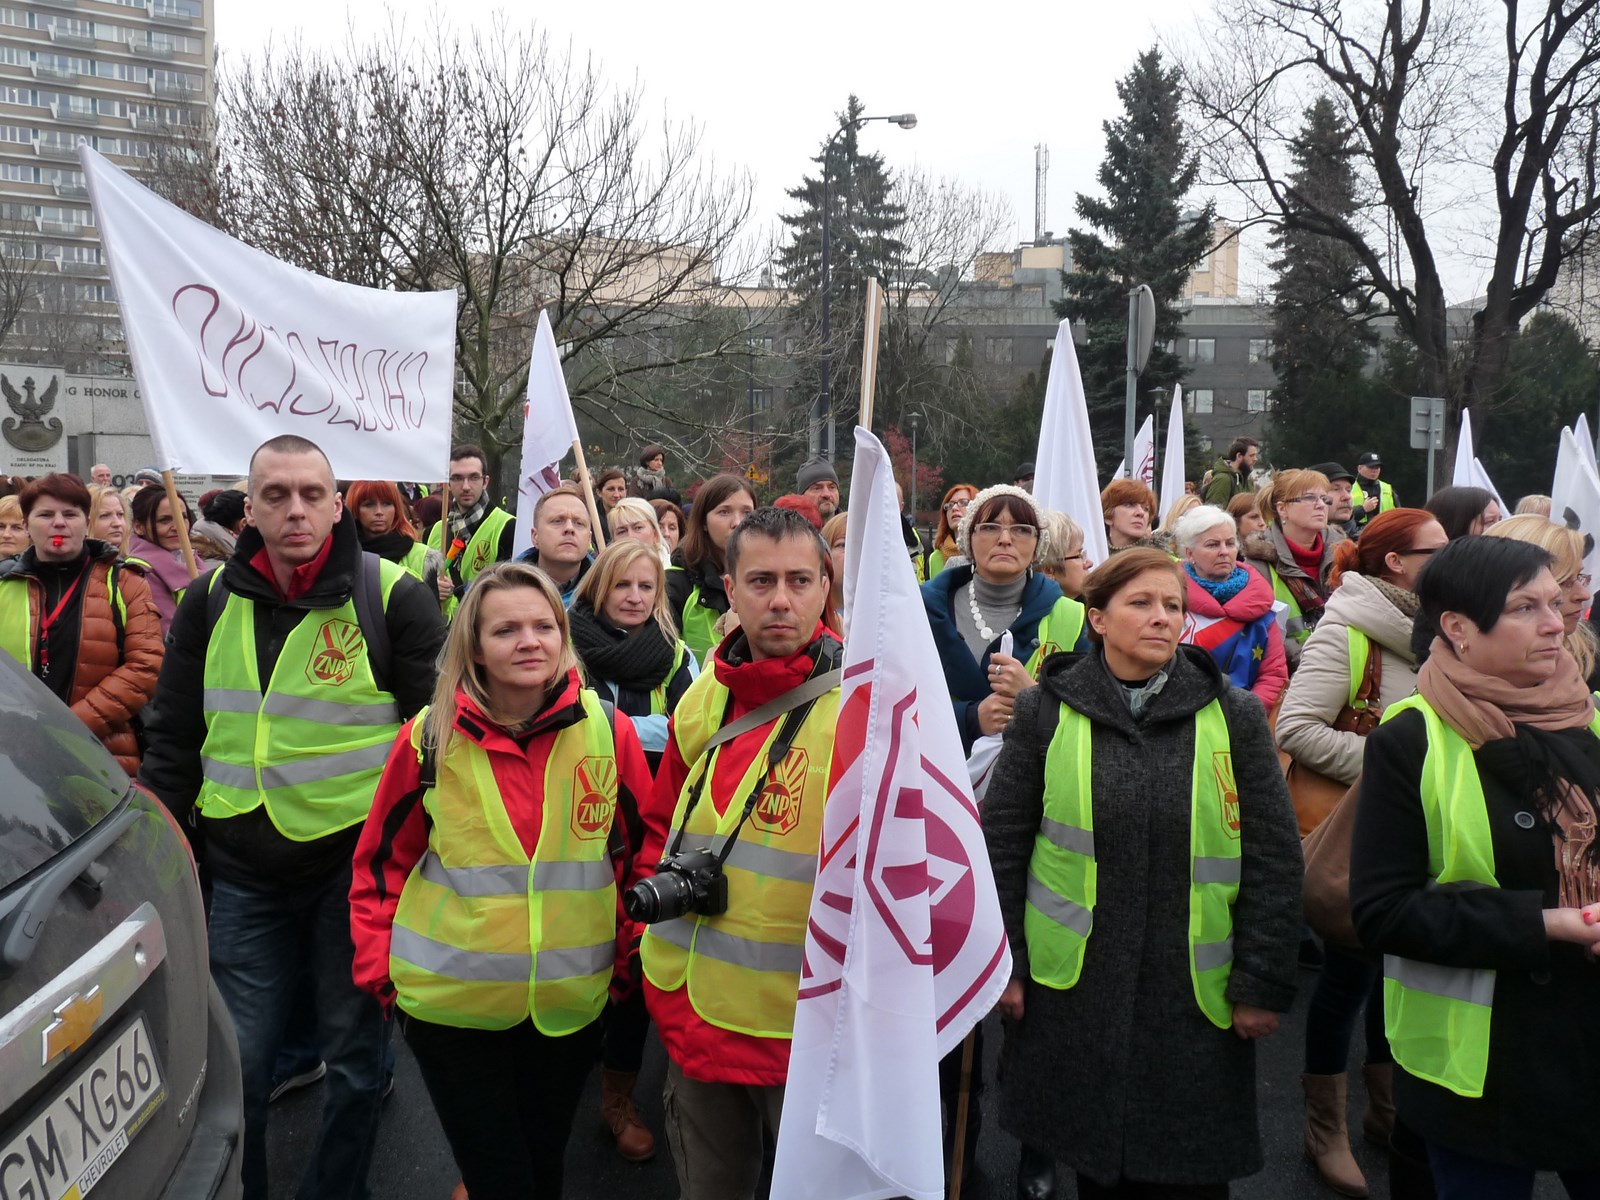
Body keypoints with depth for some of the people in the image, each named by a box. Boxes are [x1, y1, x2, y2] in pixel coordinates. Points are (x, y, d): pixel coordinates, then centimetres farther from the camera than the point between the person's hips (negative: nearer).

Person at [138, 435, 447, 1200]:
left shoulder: (393, 597, -8)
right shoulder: (211, 602, 4)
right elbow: (174, 737, 11)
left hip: (358, 861, -3)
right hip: (244, 873, 3)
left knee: (354, 1057, 12)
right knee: (236, 1064, 12)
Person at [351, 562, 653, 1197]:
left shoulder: (607, 730, -7)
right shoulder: (430, 738, -8)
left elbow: (640, 852, 3)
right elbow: (381, 862, 3)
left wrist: (629, 959, 5)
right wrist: (381, 970, -1)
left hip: (569, 1003, 2)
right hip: (451, 1002, -1)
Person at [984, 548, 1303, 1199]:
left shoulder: (1234, 716, -1)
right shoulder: (1046, 711, -2)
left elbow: (1274, 860, 0)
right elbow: (1002, 844, 2)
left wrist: (1263, 986, -2)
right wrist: (1002, 966, 0)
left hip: (1194, 994, 0)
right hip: (1073, 992, 0)